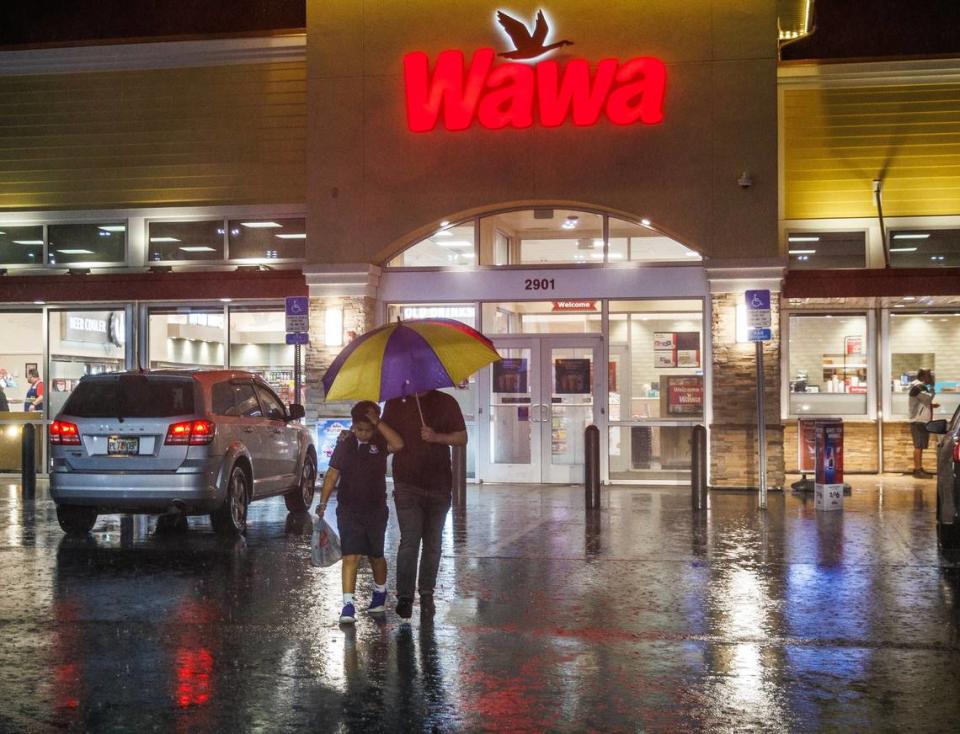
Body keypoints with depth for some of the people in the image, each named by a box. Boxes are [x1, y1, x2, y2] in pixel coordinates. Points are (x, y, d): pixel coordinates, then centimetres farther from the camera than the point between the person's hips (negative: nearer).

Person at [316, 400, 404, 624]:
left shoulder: (379, 443, -2)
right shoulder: (344, 445, 1)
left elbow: (398, 444, -24)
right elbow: (332, 474, 3)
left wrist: (377, 422, -23)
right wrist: (323, 502, -3)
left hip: (376, 509, 1)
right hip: (349, 510, 0)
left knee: (376, 555, 15)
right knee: (350, 556, -10)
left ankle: (380, 593, 39)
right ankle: (348, 604, -11)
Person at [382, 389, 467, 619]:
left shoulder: (446, 402, 6)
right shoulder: (396, 403, 8)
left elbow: (462, 438, 4)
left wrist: (436, 437, -11)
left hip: (438, 485, 1)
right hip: (407, 484, -1)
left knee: (432, 542, 9)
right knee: (410, 540, -12)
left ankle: (427, 594, 19)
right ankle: (404, 596, -10)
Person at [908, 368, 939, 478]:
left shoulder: (921, 386, 19)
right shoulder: (917, 387, -14)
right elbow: (929, 397, -22)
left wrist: (931, 405, 12)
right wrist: (931, 387, -9)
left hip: (923, 421, 11)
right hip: (919, 421, -11)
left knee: (920, 446, 12)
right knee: (918, 446, -10)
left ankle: (919, 469, 17)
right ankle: (917, 470, -9)